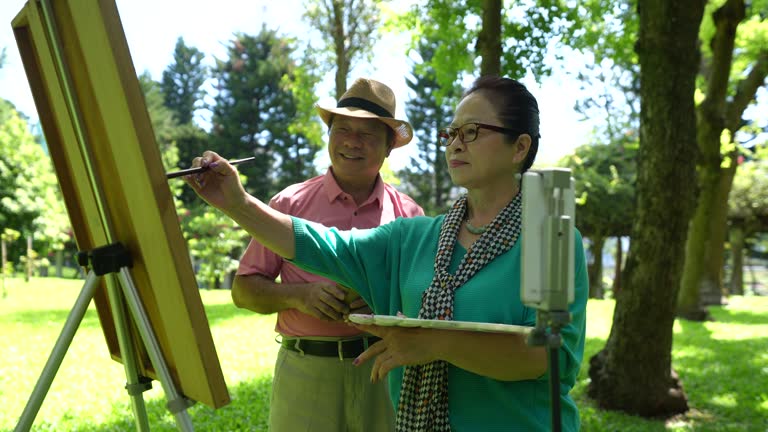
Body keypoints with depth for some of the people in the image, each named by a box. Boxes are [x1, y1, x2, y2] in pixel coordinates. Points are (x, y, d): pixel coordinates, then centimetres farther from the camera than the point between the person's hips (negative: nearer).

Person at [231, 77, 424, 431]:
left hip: (386, 371, 1)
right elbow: (243, 289, 3)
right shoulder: (290, 203, 2)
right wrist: (300, 295, -15)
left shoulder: (407, 213, 5)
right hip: (306, 372, -1)